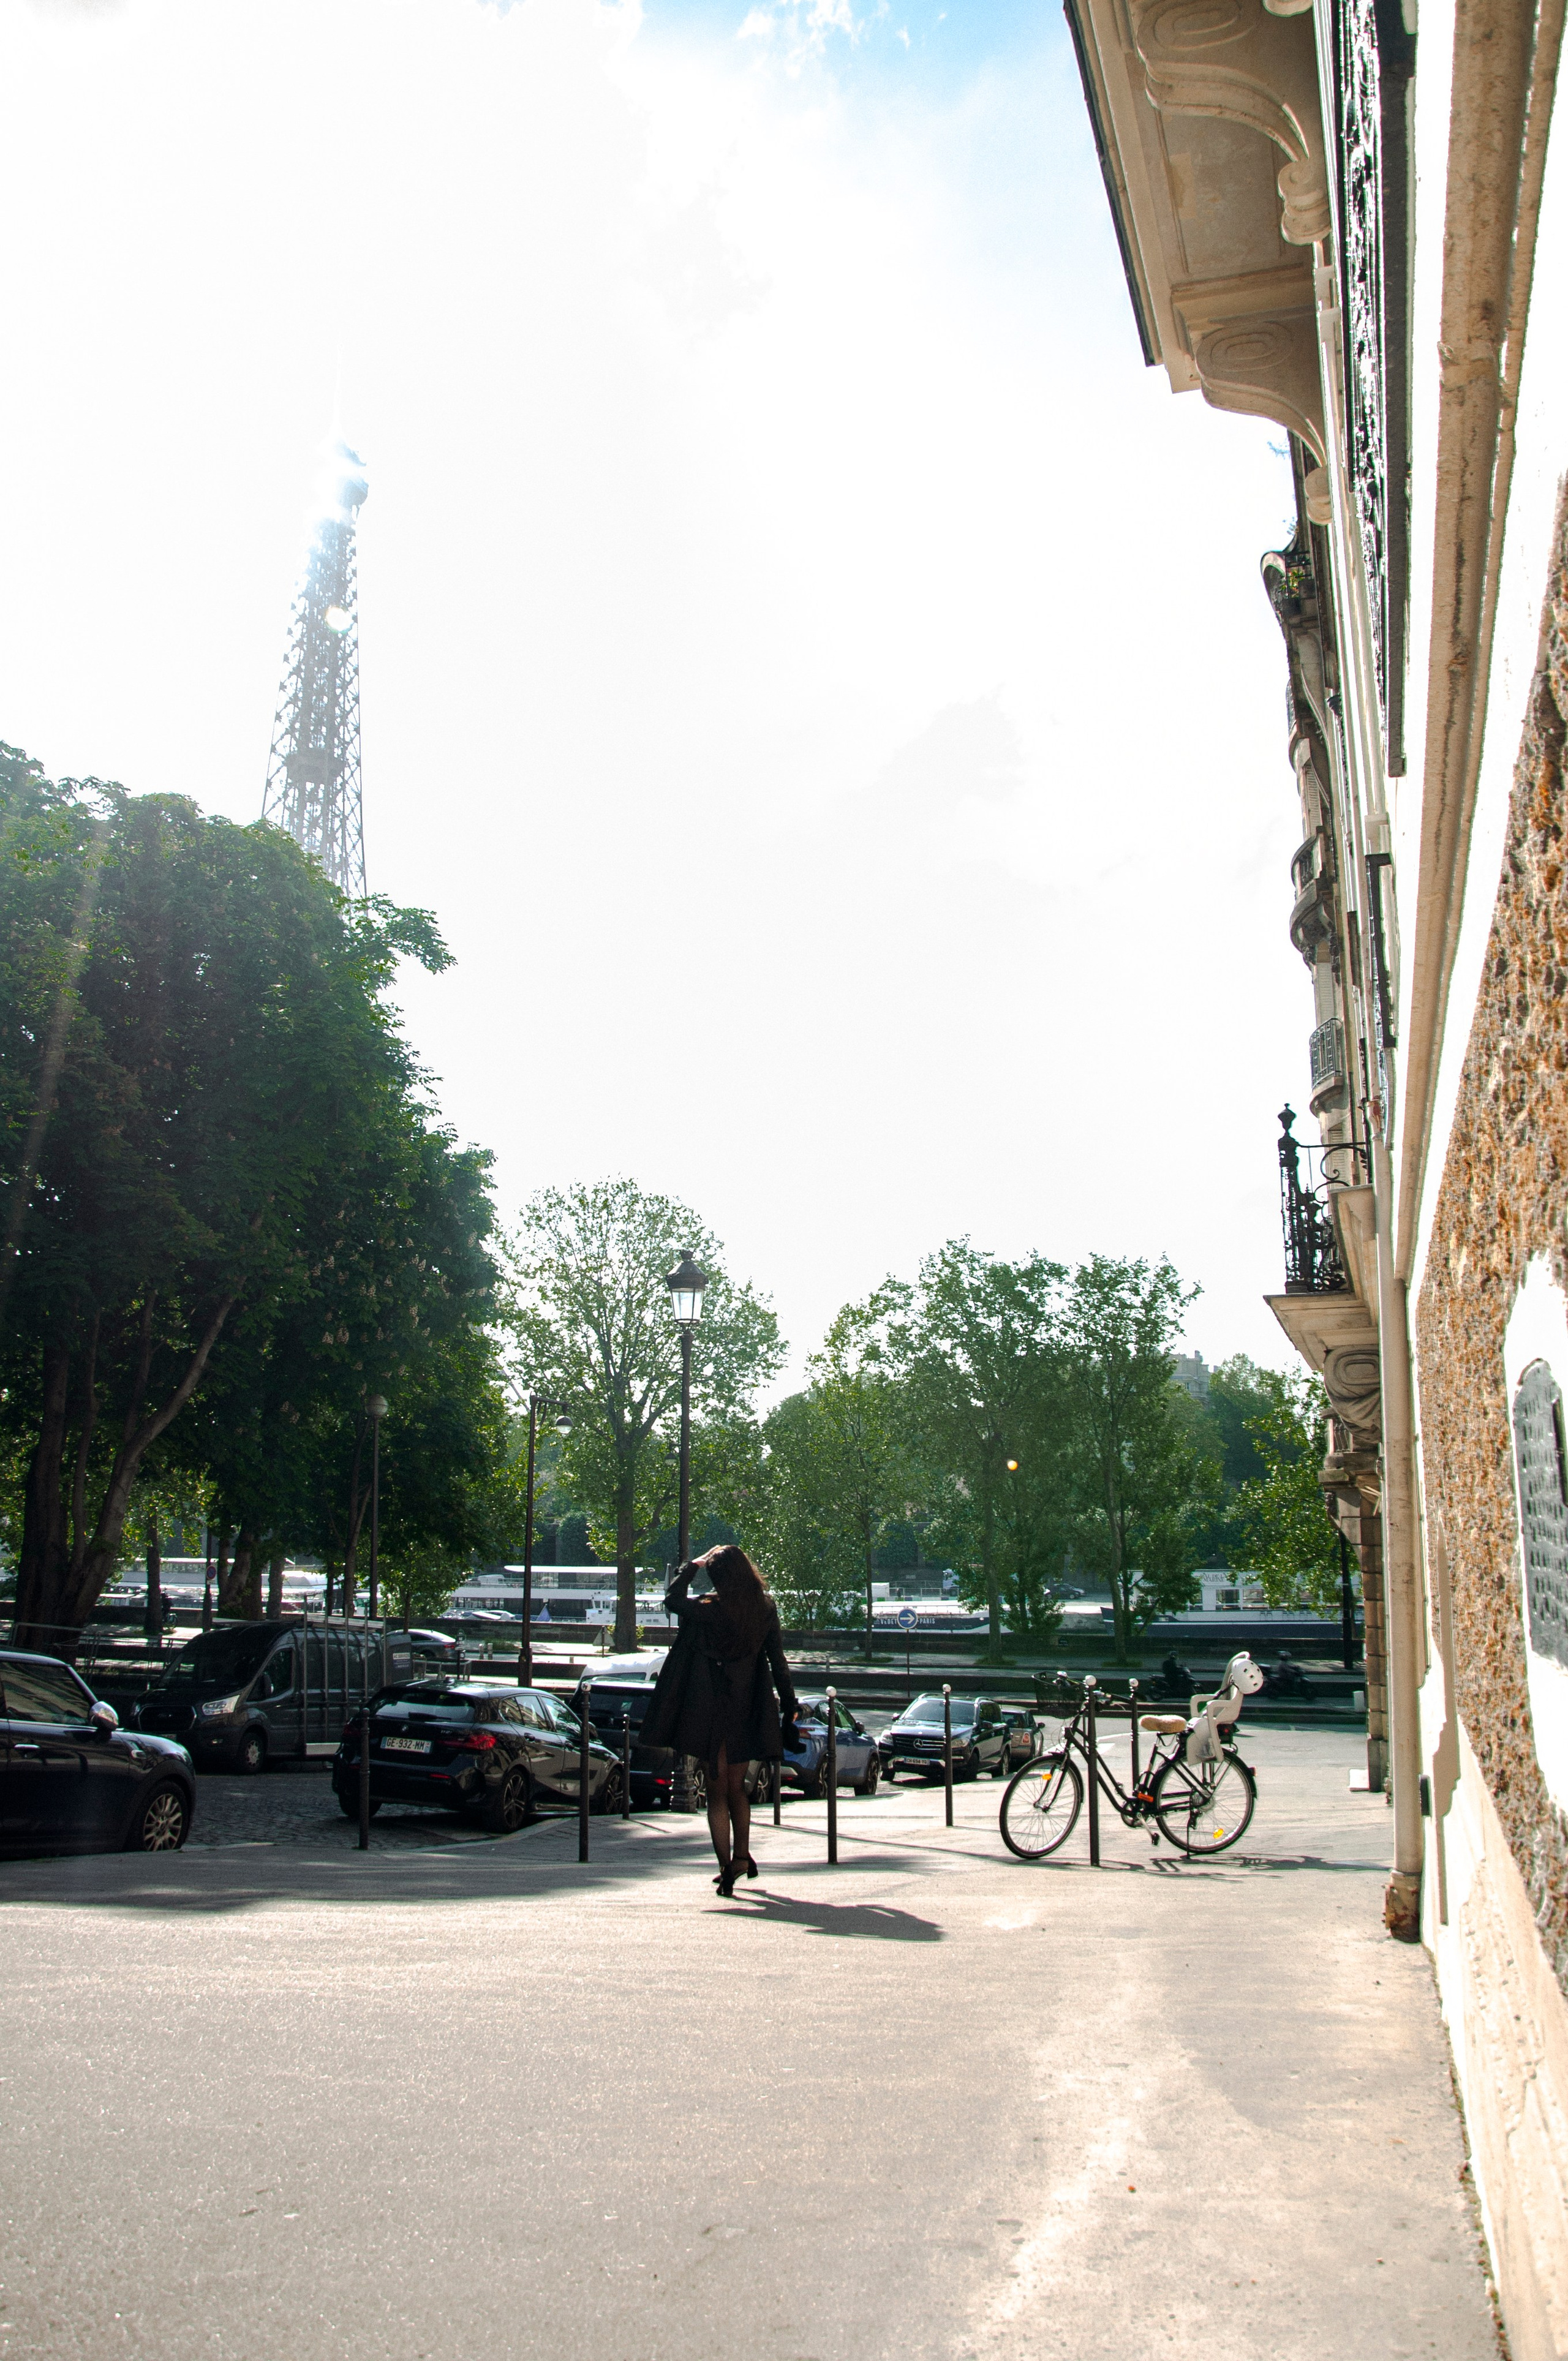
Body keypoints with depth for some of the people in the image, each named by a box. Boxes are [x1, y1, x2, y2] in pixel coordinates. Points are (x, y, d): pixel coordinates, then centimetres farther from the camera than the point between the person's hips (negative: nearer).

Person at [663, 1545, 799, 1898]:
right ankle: (742, 1856, 19)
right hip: (750, 1709, 4)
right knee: (737, 1786, 20)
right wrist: (789, 1702, 10)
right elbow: (777, 1660, 2)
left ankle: (726, 1867, -2)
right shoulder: (766, 1608, -3)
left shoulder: (709, 1609, -15)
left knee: (717, 1789, 4)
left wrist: (693, 1566, 9)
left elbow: (672, 1599, 0)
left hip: (713, 1708, -4)